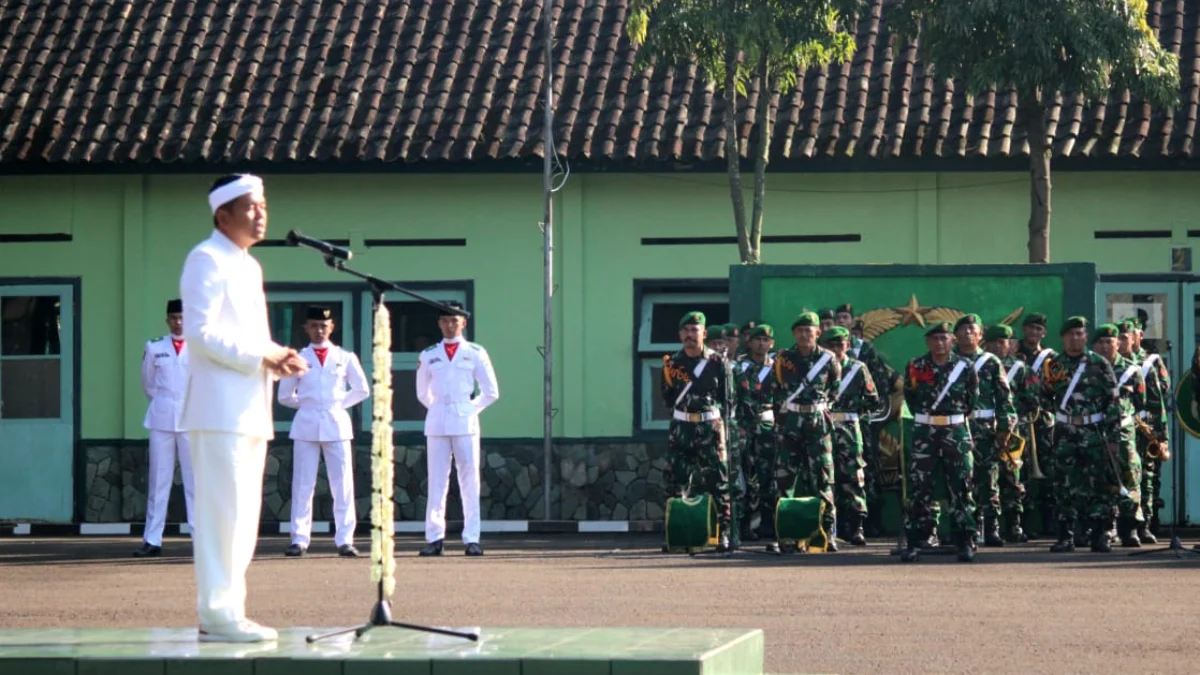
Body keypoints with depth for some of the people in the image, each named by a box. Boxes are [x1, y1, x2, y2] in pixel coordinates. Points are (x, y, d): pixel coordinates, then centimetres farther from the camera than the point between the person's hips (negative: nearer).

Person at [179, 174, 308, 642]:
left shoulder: (249, 266, 21)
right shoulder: (207, 260, -7)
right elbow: (199, 332, -17)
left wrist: (278, 358, 6)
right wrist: (262, 359, -17)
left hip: (251, 411, 9)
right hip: (220, 409, -9)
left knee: (243, 516, 9)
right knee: (221, 512, -10)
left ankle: (228, 610, 13)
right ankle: (217, 614, -10)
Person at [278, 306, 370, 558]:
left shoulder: (345, 358, 8)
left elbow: (361, 390, 14)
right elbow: (285, 396, 13)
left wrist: (339, 404, 8)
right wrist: (305, 404, 7)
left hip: (336, 425, 0)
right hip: (306, 426, 0)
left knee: (343, 485, -3)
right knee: (302, 485, -3)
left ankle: (344, 540, -1)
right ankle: (299, 539, -1)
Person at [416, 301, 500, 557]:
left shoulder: (475, 353, 6)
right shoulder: (428, 356, 11)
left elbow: (491, 392, 9)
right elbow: (423, 393, 21)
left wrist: (470, 409, 7)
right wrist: (439, 410, 13)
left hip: (465, 423, -1)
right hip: (436, 424, 1)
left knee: (470, 481, -4)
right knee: (437, 481, -1)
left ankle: (471, 538, -3)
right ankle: (434, 538, 0)